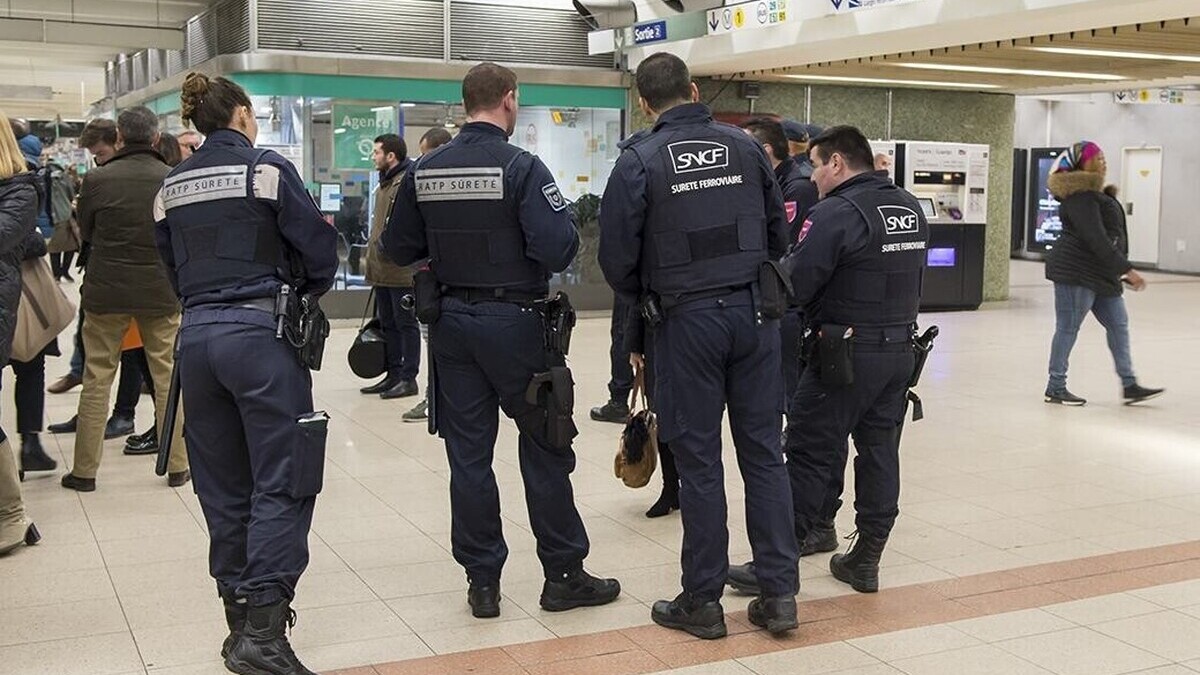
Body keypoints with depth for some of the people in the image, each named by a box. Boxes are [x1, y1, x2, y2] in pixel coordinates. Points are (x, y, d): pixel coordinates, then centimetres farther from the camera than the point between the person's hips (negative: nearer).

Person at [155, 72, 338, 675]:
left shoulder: (172, 186, 12)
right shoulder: (267, 168, -4)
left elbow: (172, 266, 14)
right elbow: (318, 247, -5)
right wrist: (306, 291, 14)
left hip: (196, 334, 6)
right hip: (260, 332, -6)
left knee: (223, 487, 13)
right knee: (281, 483, -3)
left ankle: (240, 622, 22)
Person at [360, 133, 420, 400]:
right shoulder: (385, 183, 19)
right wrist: (372, 253, 22)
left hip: (401, 269, -10)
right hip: (382, 268, 10)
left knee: (406, 323, -2)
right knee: (388, 324, 15)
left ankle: (408, 378, 5)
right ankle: (393, 375, 23)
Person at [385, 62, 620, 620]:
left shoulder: (424, 171, 2)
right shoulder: (521, 167, -14)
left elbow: (398, 249, 7)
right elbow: (557, 250, -22)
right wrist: (567, 220, -1)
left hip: (452, 321, 5)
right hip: (514, 322, -4)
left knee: (468, 453, 9)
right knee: (544, 449, 7)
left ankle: (481, 580, 15)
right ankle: (563, 575, 15)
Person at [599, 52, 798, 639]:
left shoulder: (638, 162, -6)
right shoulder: (745, 146, 4)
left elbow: (617, 256, -5)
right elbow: (778, 232, 10)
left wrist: (644, 300, 14)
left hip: (687, 320, -3)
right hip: (754, 312, 3)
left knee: (699, 462, 5)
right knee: (763, 453, 9)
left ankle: (703, 601, 13)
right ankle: (779, 594, 12)